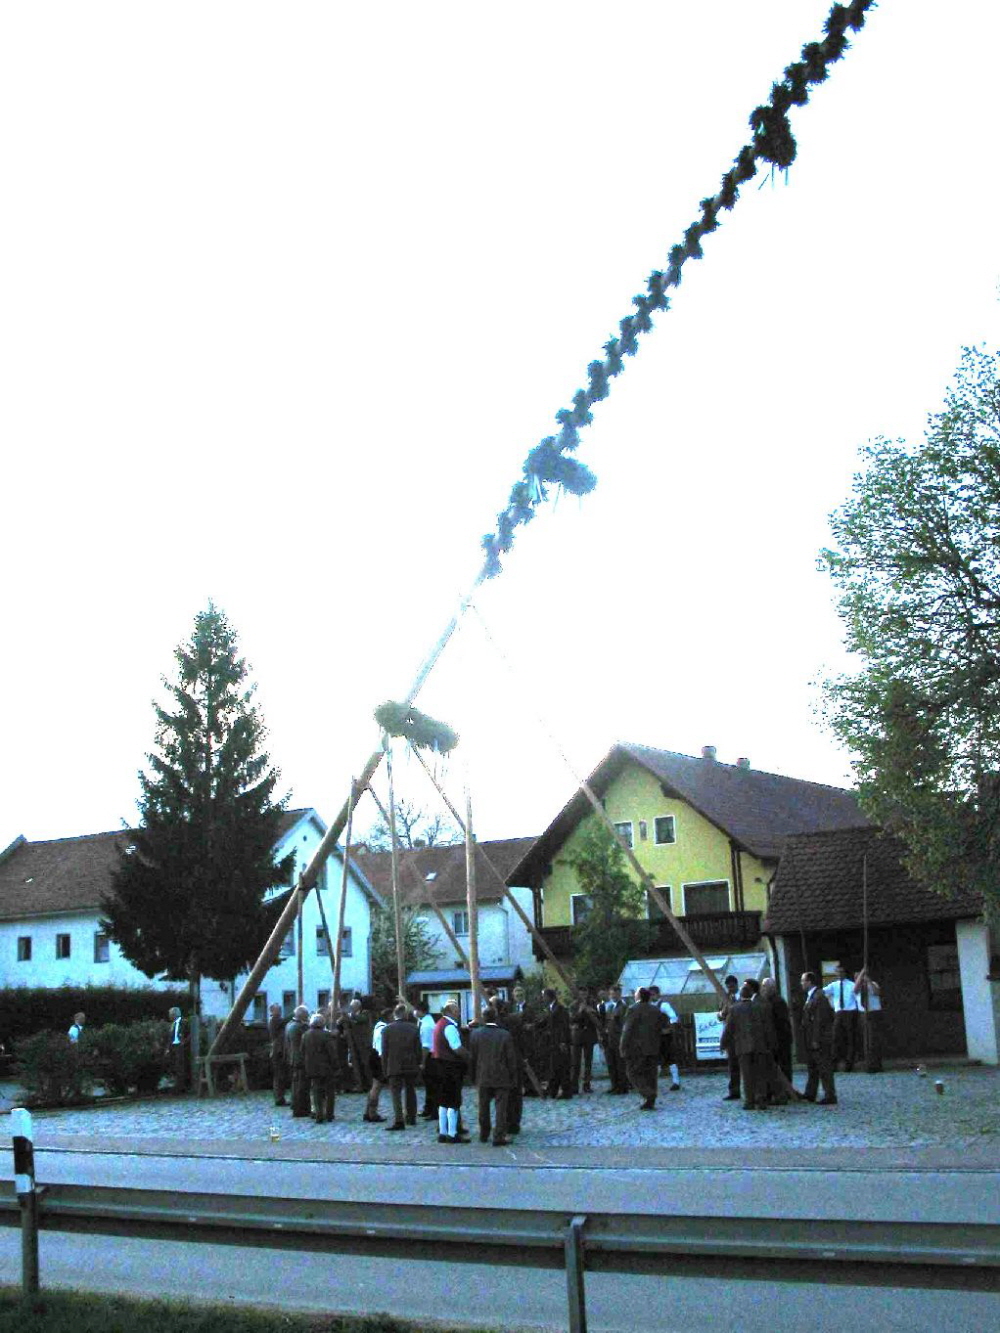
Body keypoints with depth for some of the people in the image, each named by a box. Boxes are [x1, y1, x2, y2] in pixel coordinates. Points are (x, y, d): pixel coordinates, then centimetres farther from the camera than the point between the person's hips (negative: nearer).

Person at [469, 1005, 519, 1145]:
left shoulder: (475, 1034, -5)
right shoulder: (505, 1035, -10)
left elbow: (471, 1058, 2)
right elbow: (511, 1059, -6)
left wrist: (473, 1077, 13)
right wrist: (513, 1079, 3)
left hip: (483, 1078, 2)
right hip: (502, 1078, -2)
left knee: (483, 1107, 16)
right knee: (501, 1107, 2)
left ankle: (484, 1134, 28)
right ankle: (499, 1137, -2)